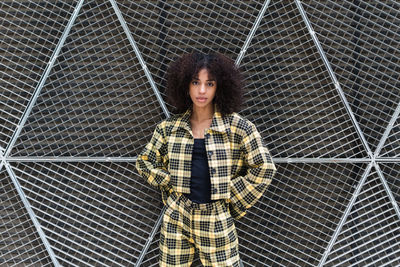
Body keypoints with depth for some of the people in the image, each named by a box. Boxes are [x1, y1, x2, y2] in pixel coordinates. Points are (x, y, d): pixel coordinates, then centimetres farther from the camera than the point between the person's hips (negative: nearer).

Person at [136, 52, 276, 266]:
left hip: (217, 221, -2)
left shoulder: (237, 127, -6)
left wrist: (234, 199, -3)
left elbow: (264, 167, -4)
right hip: (176, 218, 2)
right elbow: (144, 162, 11)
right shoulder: (170, 126, 1)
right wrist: (172, 183, 0)